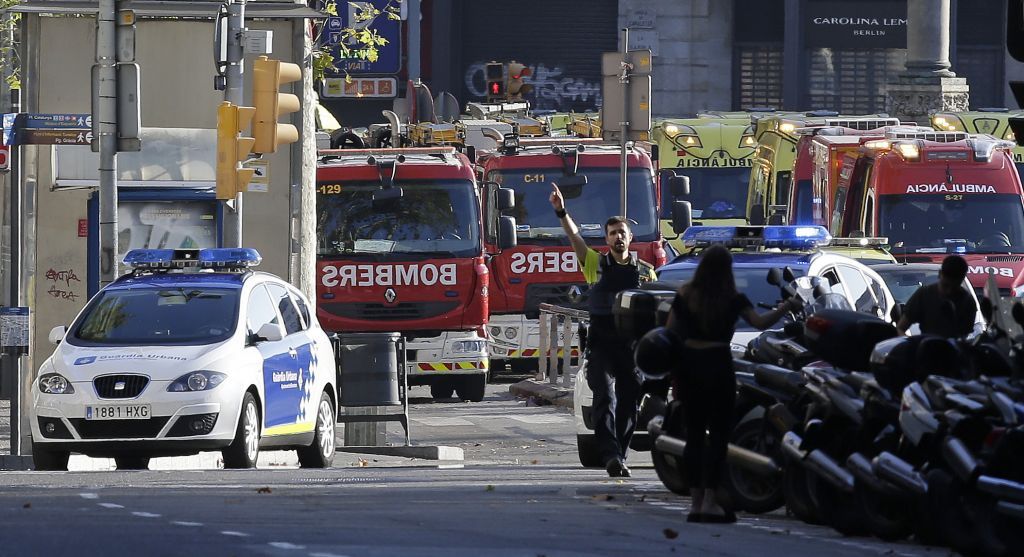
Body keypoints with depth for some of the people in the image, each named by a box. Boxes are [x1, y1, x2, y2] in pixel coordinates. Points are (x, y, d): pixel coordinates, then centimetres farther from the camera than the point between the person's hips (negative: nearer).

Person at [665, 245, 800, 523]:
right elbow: (760, 322, -16)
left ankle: (695, 502, 7)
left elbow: (670, 332, 1)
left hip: (688, 364, 3)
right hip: (717, 365, -3)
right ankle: (710, 501, -5)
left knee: (694, 434, 8)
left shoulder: (684, 296, 2)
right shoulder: (733, 300, -7)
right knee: (718, 434, 2)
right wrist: (785, 307, -2)